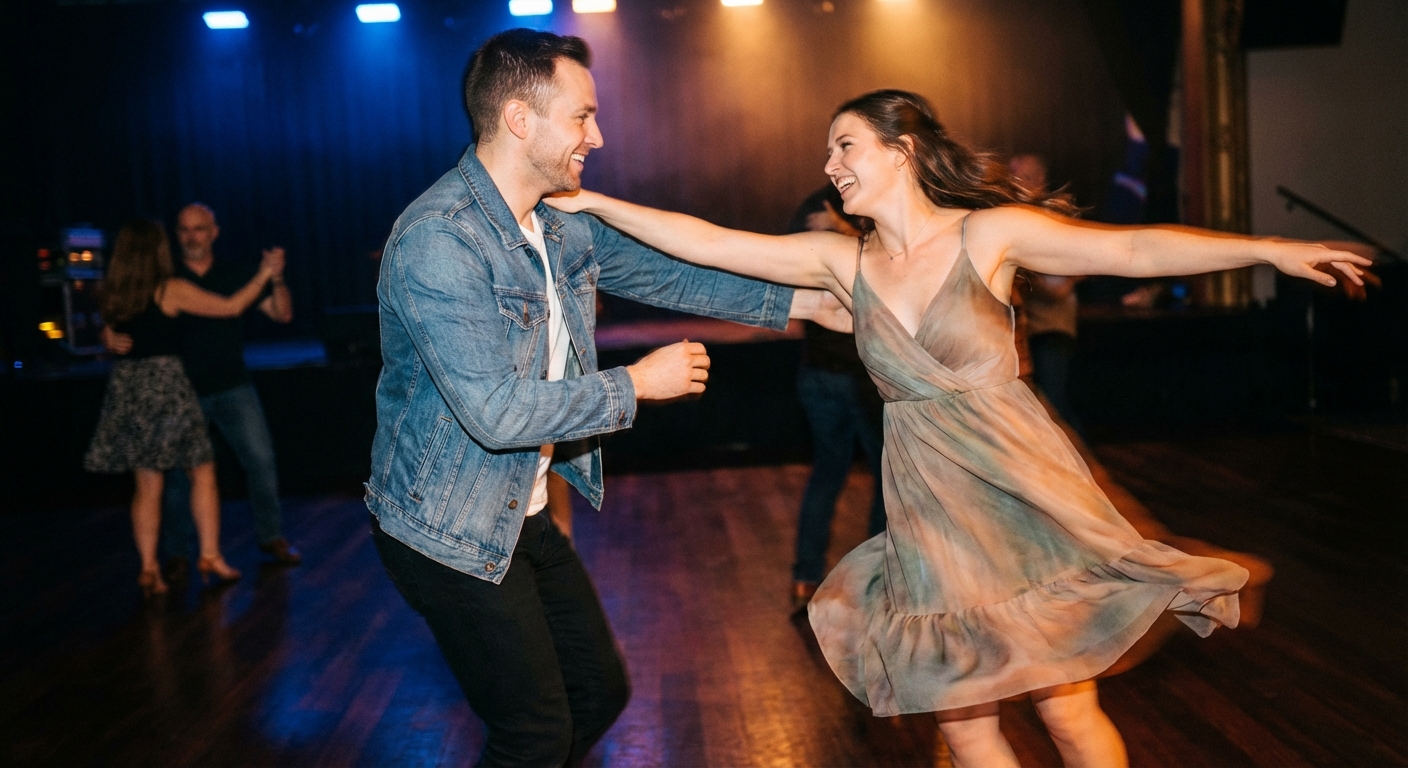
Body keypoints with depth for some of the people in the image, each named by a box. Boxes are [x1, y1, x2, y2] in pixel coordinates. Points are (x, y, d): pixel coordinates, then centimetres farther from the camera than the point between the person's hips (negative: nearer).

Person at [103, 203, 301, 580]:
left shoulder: (235, 275, 4)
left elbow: (282, 313, 2)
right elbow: (123, 323, 0)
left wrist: (275, 278, -15)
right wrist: (111, 339, -23)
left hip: (233, 389, 1)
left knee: (261, 461, -1)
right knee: (176, 472, 2)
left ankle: (271, 537, 16)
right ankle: (175, 555, 15)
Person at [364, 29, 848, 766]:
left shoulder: (564, 224, 0)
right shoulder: (437, 239, -27)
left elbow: (663, 274, 13)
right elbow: (496, 411, -32)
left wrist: (797, 302, 12)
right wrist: (636, 385, -21)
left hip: (523, 514, 8)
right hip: (448, 532, -8)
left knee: (601, 690, 16)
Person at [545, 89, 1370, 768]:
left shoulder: (989, 233, -7)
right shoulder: (842, 260, 4)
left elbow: (1134, 247, -13)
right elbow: (711, 244, 4)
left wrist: (1268, 248, -23)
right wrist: (593, 202, 3)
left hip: (1025, 498, -4)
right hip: (930, 517, 4)